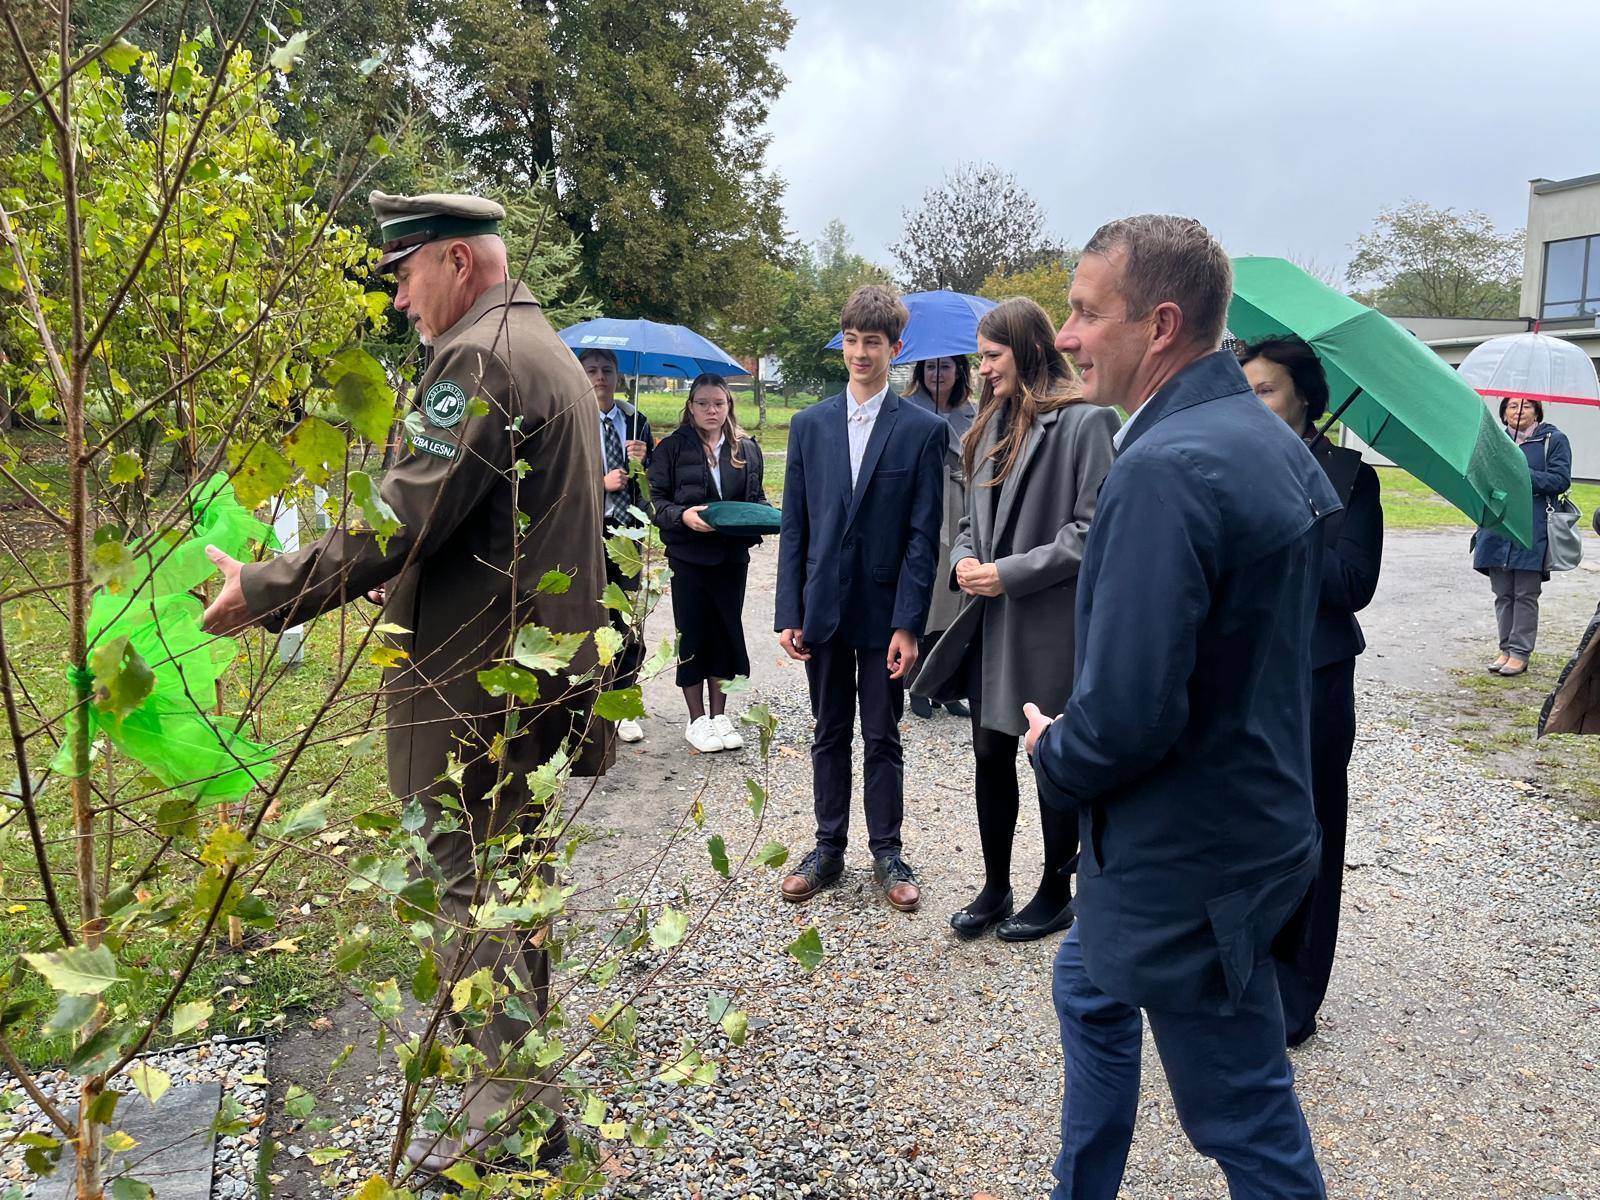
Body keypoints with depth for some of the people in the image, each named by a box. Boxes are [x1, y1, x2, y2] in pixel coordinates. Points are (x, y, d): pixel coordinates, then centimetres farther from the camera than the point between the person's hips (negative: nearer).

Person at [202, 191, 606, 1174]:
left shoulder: (479, 357, -15)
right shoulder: (549, 350, 17)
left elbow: (408, 517, -25)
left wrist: (265, 590, -19)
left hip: (474, 679, -10)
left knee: (474, 882, 0)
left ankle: (513, 1112, 12)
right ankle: (521, 1064, 36)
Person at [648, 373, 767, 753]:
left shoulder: (747, 449, 9)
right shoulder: (673, 447, -2)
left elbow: (756, 498, 14)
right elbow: (655, 498, -4)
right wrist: (682, 515, -21)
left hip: (733, 554, 3)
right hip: (689, 554, -3)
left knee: (726, 631, 9)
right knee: (692, 634, 4)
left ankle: (719, 715, 23)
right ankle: (697, 719, 16)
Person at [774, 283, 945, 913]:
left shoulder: (923, 429, -3)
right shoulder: (809, 424, 6)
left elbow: (922, 535, -6)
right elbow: (793, 526, 5)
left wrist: (907, 624, -12)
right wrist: (789, 614, -1)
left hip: (884, 610, -3)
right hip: (823, 608, 3)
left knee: (882, 738, 8)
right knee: (829, 735, 14)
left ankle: (887, 854, 23)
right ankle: (828, 848, 26)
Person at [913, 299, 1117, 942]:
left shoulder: (1084, 422, -12)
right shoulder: (994, 424, 12)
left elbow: (1092, 530, -16)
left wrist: (1011, 573, -17)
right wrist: (965, 558, -1)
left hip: (1050, 627, -7)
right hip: (990, 624, 7)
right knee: (990, 755, 13)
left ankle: (1055, 894, 27)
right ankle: (995, 889, 29)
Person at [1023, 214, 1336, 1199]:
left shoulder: (1166, 468, -27)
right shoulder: (1273, 439, 4)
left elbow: (1126, 714, -31)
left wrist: (1055, 756, -9)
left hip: (1188, 861, -10)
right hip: (1256, 811, 10)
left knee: (1247, 1120, 9)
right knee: (1091, 991, 28)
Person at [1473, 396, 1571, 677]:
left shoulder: (1554, 440, 2)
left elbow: (1560, 480, -6)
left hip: (1532, 530, -4)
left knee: (1526, 594, 0)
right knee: (1503, 594, 8)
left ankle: (1520, 652, 5)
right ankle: (1506, 649, 16)